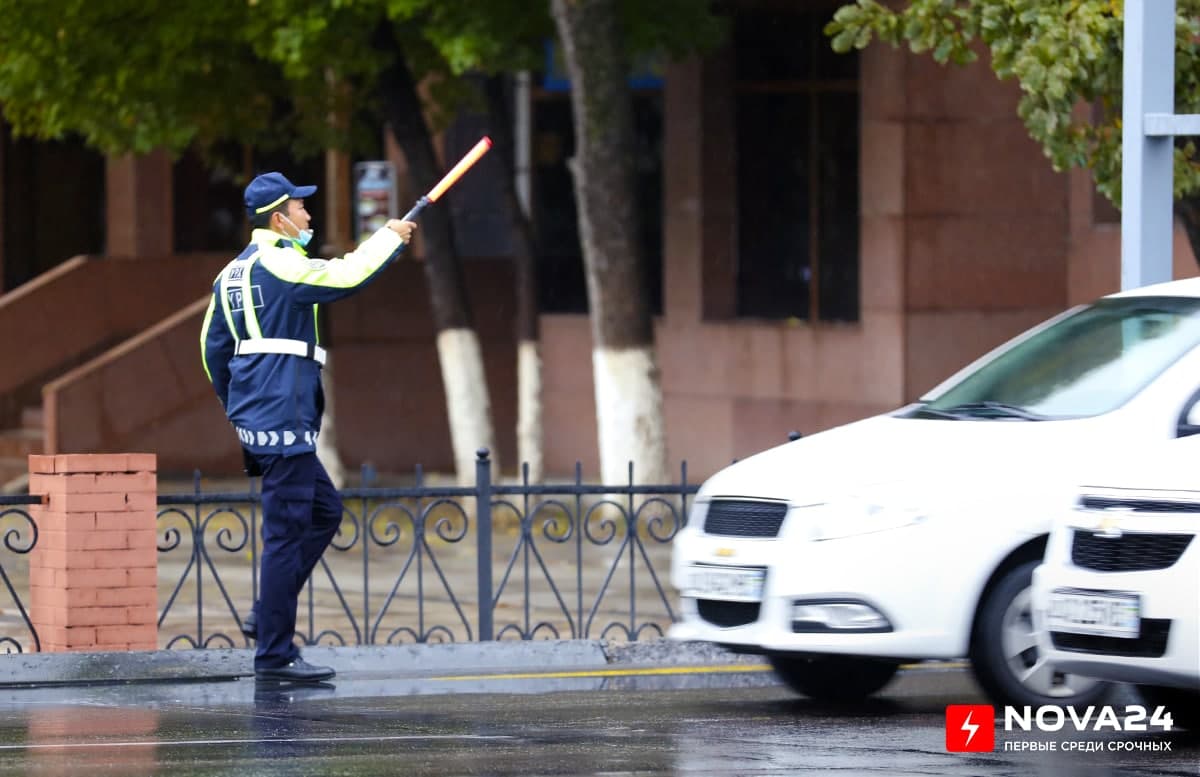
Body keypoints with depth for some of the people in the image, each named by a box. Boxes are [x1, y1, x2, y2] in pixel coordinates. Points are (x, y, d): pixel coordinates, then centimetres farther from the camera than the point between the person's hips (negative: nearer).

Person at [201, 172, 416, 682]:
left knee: (324, 511, 17)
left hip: (255, 420, 10)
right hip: (283, 420, -10)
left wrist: (236, 405, 31)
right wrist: (390, 238, -3)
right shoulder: (278, 265, -11)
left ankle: (267, 615, 14)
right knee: (286, 533, -8)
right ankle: (274, 654, -8)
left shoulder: (233, 272, 17)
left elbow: (213, 347, 22)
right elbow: (347, 276, -19)